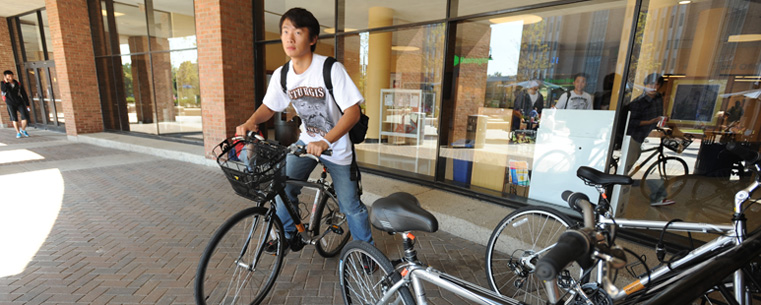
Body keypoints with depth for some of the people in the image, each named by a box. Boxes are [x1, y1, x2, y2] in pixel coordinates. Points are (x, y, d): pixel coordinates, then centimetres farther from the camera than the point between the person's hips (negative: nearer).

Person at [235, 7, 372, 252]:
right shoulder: (281, 75, -6)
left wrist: (324, 141, -38)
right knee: (284, 187, 0)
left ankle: (367, 249, 28)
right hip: (306, 141, 5)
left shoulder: (331, 69, -22)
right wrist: (250, 122, -15)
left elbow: (353, 112, -26)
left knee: (349, 204, 2)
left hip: (337, 145, -4)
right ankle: (288, 234, 30)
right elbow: (269, 106, 7)